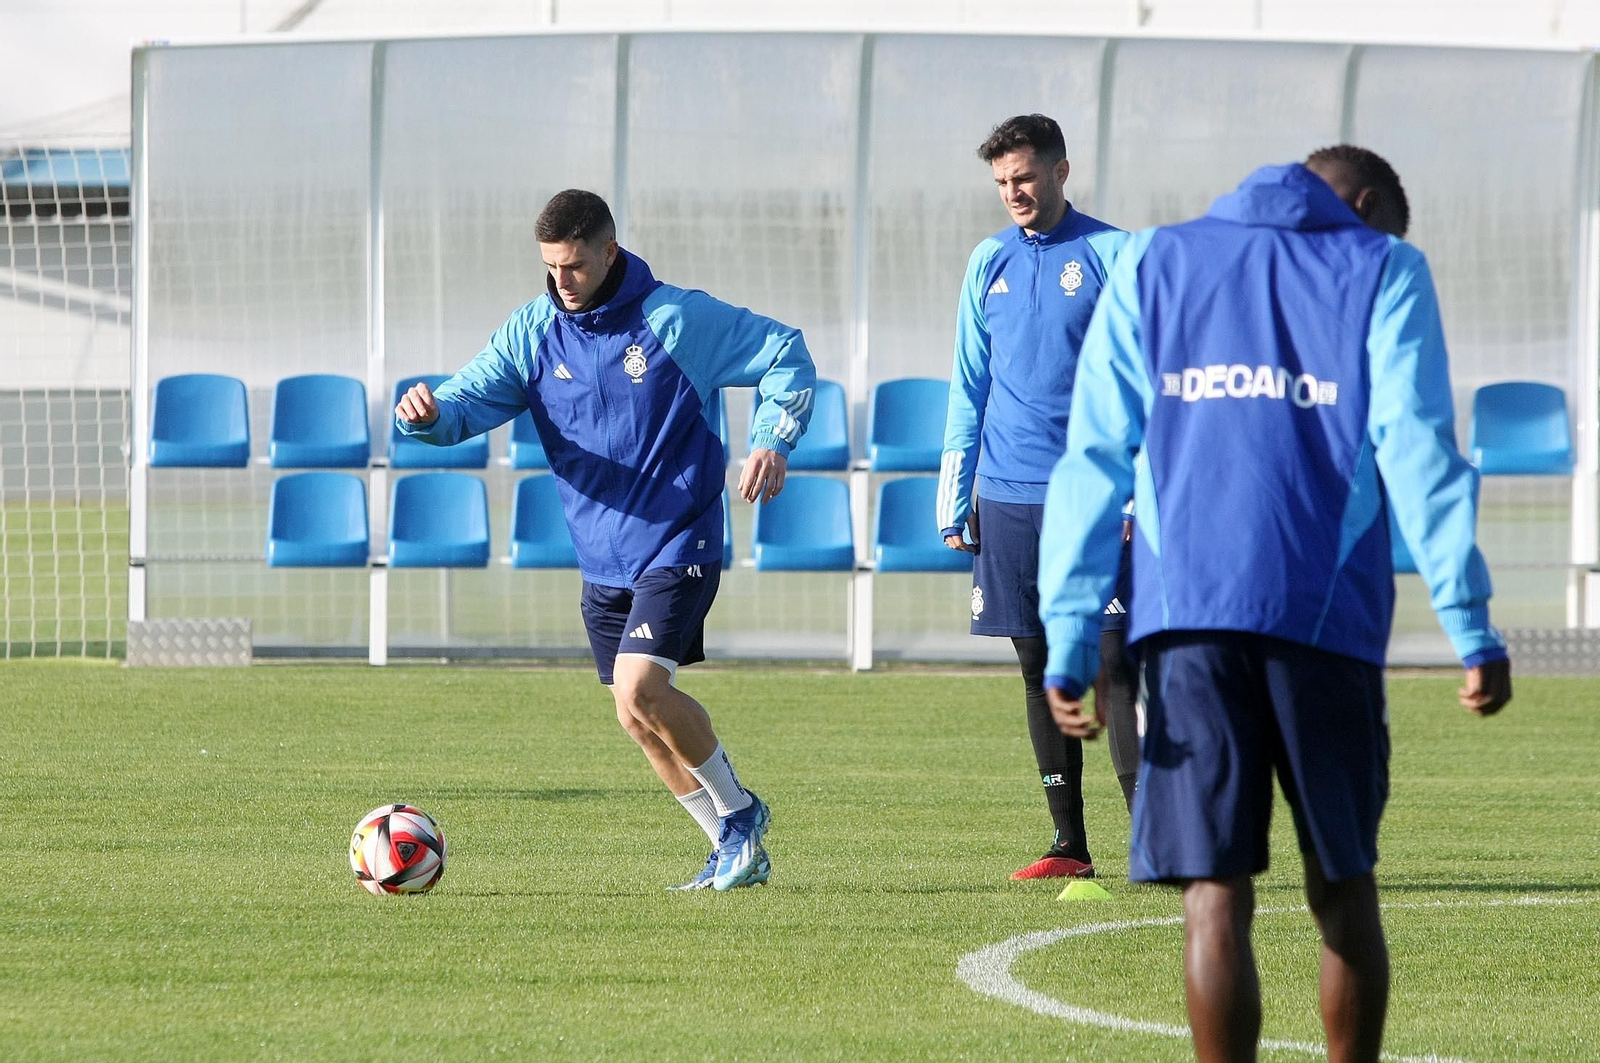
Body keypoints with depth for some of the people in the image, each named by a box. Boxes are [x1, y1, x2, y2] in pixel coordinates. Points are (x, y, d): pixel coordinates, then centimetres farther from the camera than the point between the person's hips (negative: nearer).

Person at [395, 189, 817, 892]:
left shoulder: (676, 319, -9)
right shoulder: (532, 333, 2)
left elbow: (786, 354, 0)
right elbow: (468, 403, -5)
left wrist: (772, 442, -13)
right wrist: (428, 413, -28)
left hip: (676, 546, -6)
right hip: (602, 561, 6)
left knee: (639, 690, -22)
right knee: (640, 718, 8)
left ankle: (736, 810, -1)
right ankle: (734, 846, 23)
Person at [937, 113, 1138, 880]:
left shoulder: (1112, 255, -1)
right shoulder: (990, 263, 13)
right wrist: (954, 501, 12)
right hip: (1007, 499, 5)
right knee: (1040, 671, 6)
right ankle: (1070, 845, 11)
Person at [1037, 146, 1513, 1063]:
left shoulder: (1152, 267, 16)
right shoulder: (1384, 273, 9)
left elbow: (1095, 458, 7)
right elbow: (1417, 447, -2)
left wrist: (1070, 641, 4)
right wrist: (1472, 628, -5)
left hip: (1187, 616, 1)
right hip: (1329, 613, -1)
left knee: (1215, 892, -3)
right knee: (1342, 885, 11)